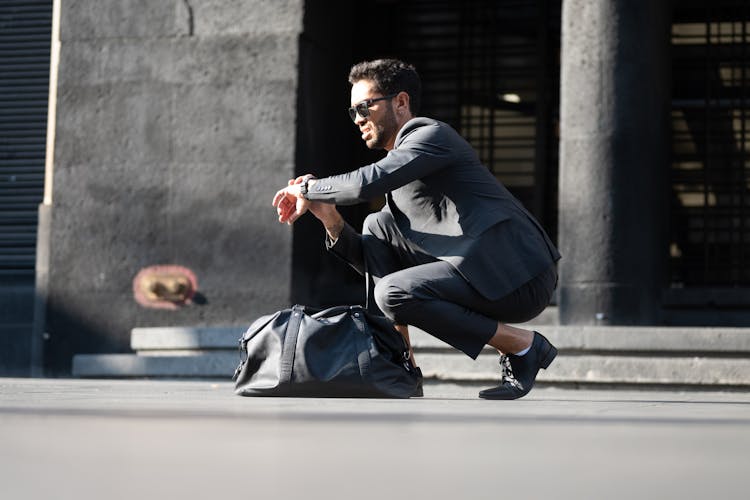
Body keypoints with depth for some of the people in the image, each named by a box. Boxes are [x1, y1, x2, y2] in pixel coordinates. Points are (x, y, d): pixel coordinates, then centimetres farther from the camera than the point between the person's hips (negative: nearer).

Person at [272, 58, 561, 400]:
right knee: (378, 226, 8)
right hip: (485, 270, 9)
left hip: (523, 277, -9)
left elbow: (368, 182, -21)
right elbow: (372, 263, 18)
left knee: (394, 293, -22)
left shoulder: (432, 135, -5)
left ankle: (523, 346, -11)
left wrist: (307, 189, -5)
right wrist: (329, 217, 4)